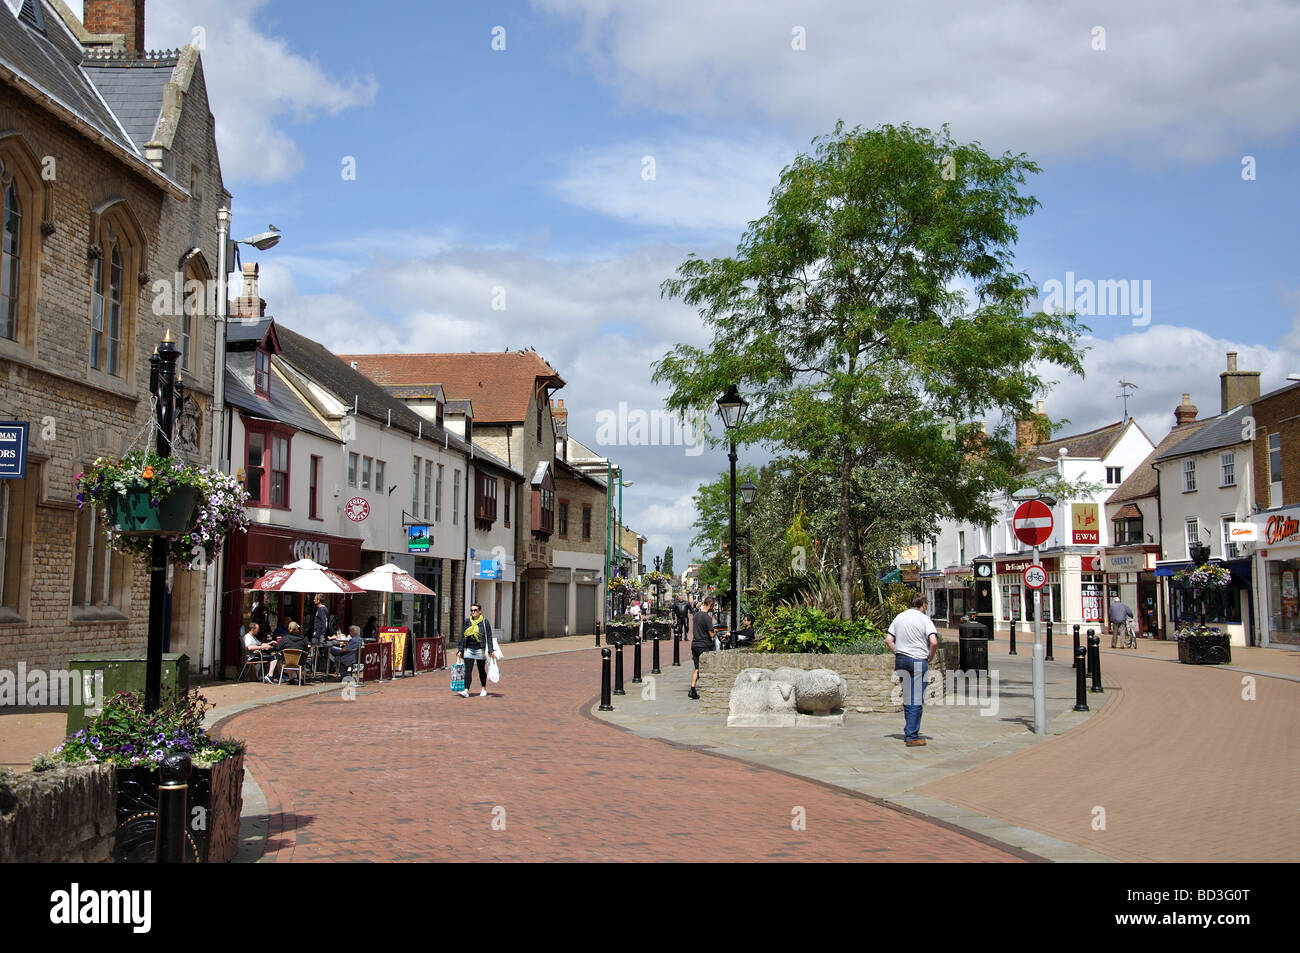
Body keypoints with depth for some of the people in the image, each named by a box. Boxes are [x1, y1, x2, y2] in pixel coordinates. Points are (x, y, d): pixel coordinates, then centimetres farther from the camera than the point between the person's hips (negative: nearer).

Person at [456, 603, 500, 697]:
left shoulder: (485, 622, -1)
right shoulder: (467, 622, 7)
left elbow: (489, 637, -2)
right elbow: (463, 637, 11)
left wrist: (491, 650, -8)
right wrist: (460, 650, 8)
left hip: (480, 650, -2)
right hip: (468, 650, 2)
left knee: (482, 670, 9)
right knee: (468, 670, -8)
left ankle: (484, 689, 25)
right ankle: (466, 691, -13)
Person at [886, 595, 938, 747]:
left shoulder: (899, 617, 12)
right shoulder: (924, 619, -5)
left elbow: (888, 640, 11)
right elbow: (934, 642, -15)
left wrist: (897, 654, 13)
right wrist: (930, 659, -2)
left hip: (900, 659, 6)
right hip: (918, 661, -6)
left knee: (907, 698, 16)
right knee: (916, 700, -2)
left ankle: (909, 732, 21)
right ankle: (911, 736, -4)